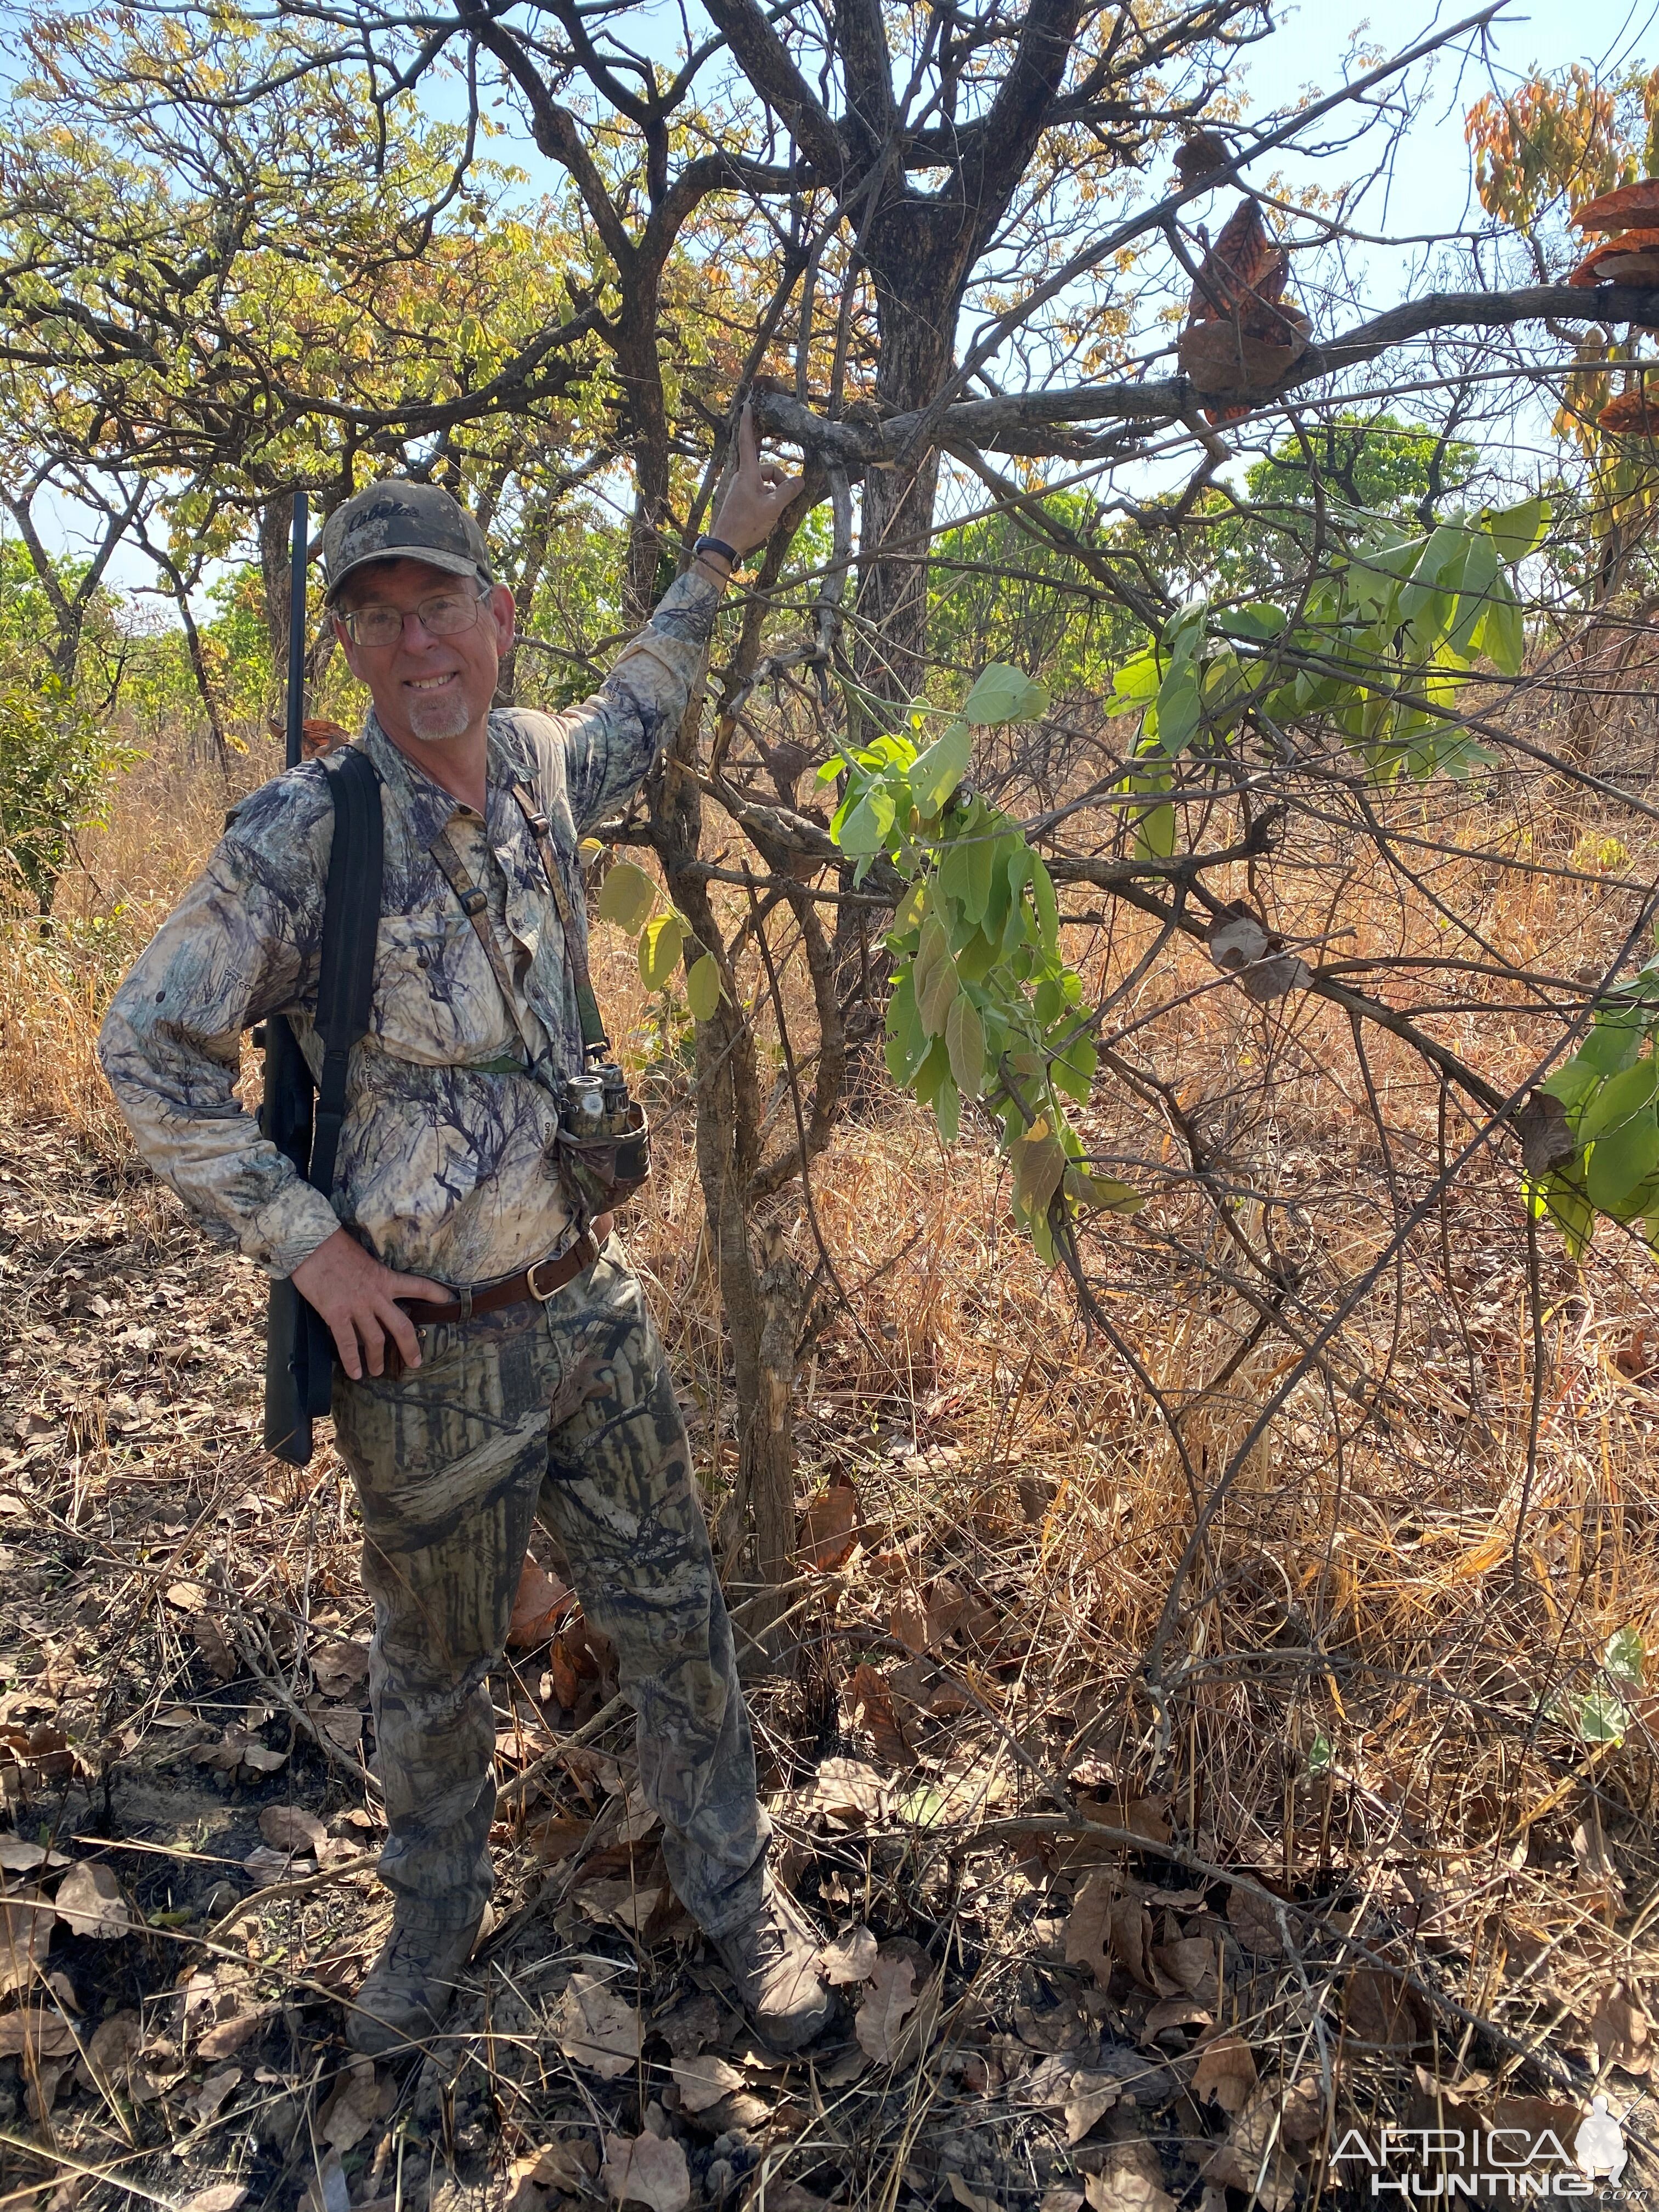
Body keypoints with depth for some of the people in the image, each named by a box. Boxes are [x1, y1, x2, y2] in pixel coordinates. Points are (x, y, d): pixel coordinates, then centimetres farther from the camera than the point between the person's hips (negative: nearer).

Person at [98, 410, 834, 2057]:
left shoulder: (541, 767, -1)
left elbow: (634, 715, 25)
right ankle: (436, 1913, 46)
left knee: (674, 1618, 15)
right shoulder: (304, 835, -17)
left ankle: (736, 1894, 38)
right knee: (432, 1657, 18)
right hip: (425, 1350, -4)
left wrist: (719, 556, 30)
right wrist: (309, 1244, -13)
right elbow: (148, 1051, -10)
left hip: (589, 1304, 5)